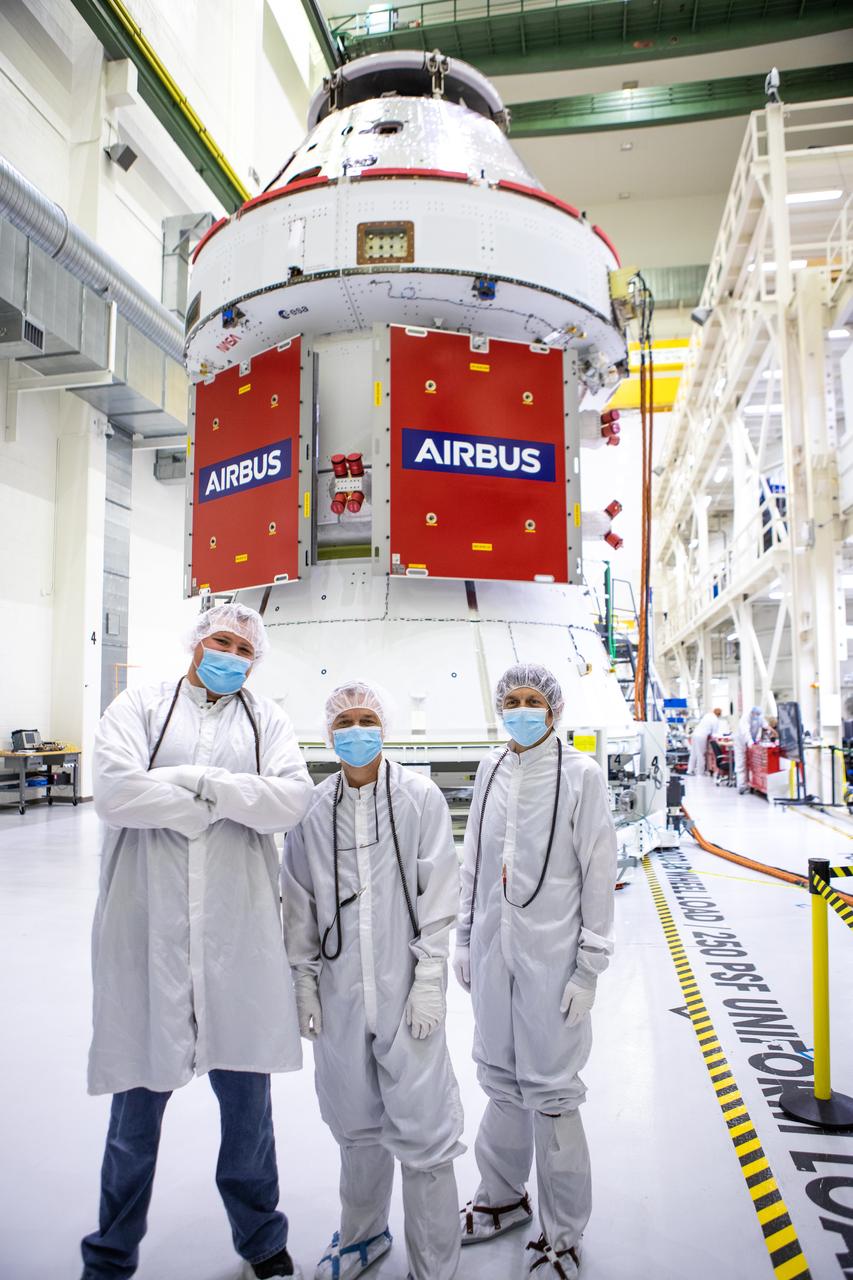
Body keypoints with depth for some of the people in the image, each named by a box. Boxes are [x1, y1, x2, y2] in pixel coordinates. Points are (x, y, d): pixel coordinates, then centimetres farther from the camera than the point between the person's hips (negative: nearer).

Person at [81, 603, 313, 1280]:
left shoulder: (267, 719, 8)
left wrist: (197, 780, -15)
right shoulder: (140, 706, 4)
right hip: (148, 925, -1)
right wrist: (228, 799, -11)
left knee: (247, 1095, 15)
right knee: (138, 1101, 12)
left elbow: (293, 799, -8)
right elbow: (114, 791, -14)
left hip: (239, 928, 2)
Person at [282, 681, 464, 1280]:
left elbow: (439, 893, -6)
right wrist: (304, 982, 6)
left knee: (422, 1129, 2)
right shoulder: (313, 808, 1)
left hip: (404, 989, -3)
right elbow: (300, 904, 6)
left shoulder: (420, 796, -6)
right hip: (340, 991, 3)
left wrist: (429, 980, -9)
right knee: (357, 1124, 20)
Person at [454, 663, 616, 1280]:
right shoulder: (491, 769, 5)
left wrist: (589, 969, -9)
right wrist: (466, 939, 13)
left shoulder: (580, 774, -9)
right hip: (493, 951, 5)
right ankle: (504, 1198, 41)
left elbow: (599, 875, -9)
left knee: (550, 1090, 4)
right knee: (502, 1080, 19)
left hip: (551, 955, -5)